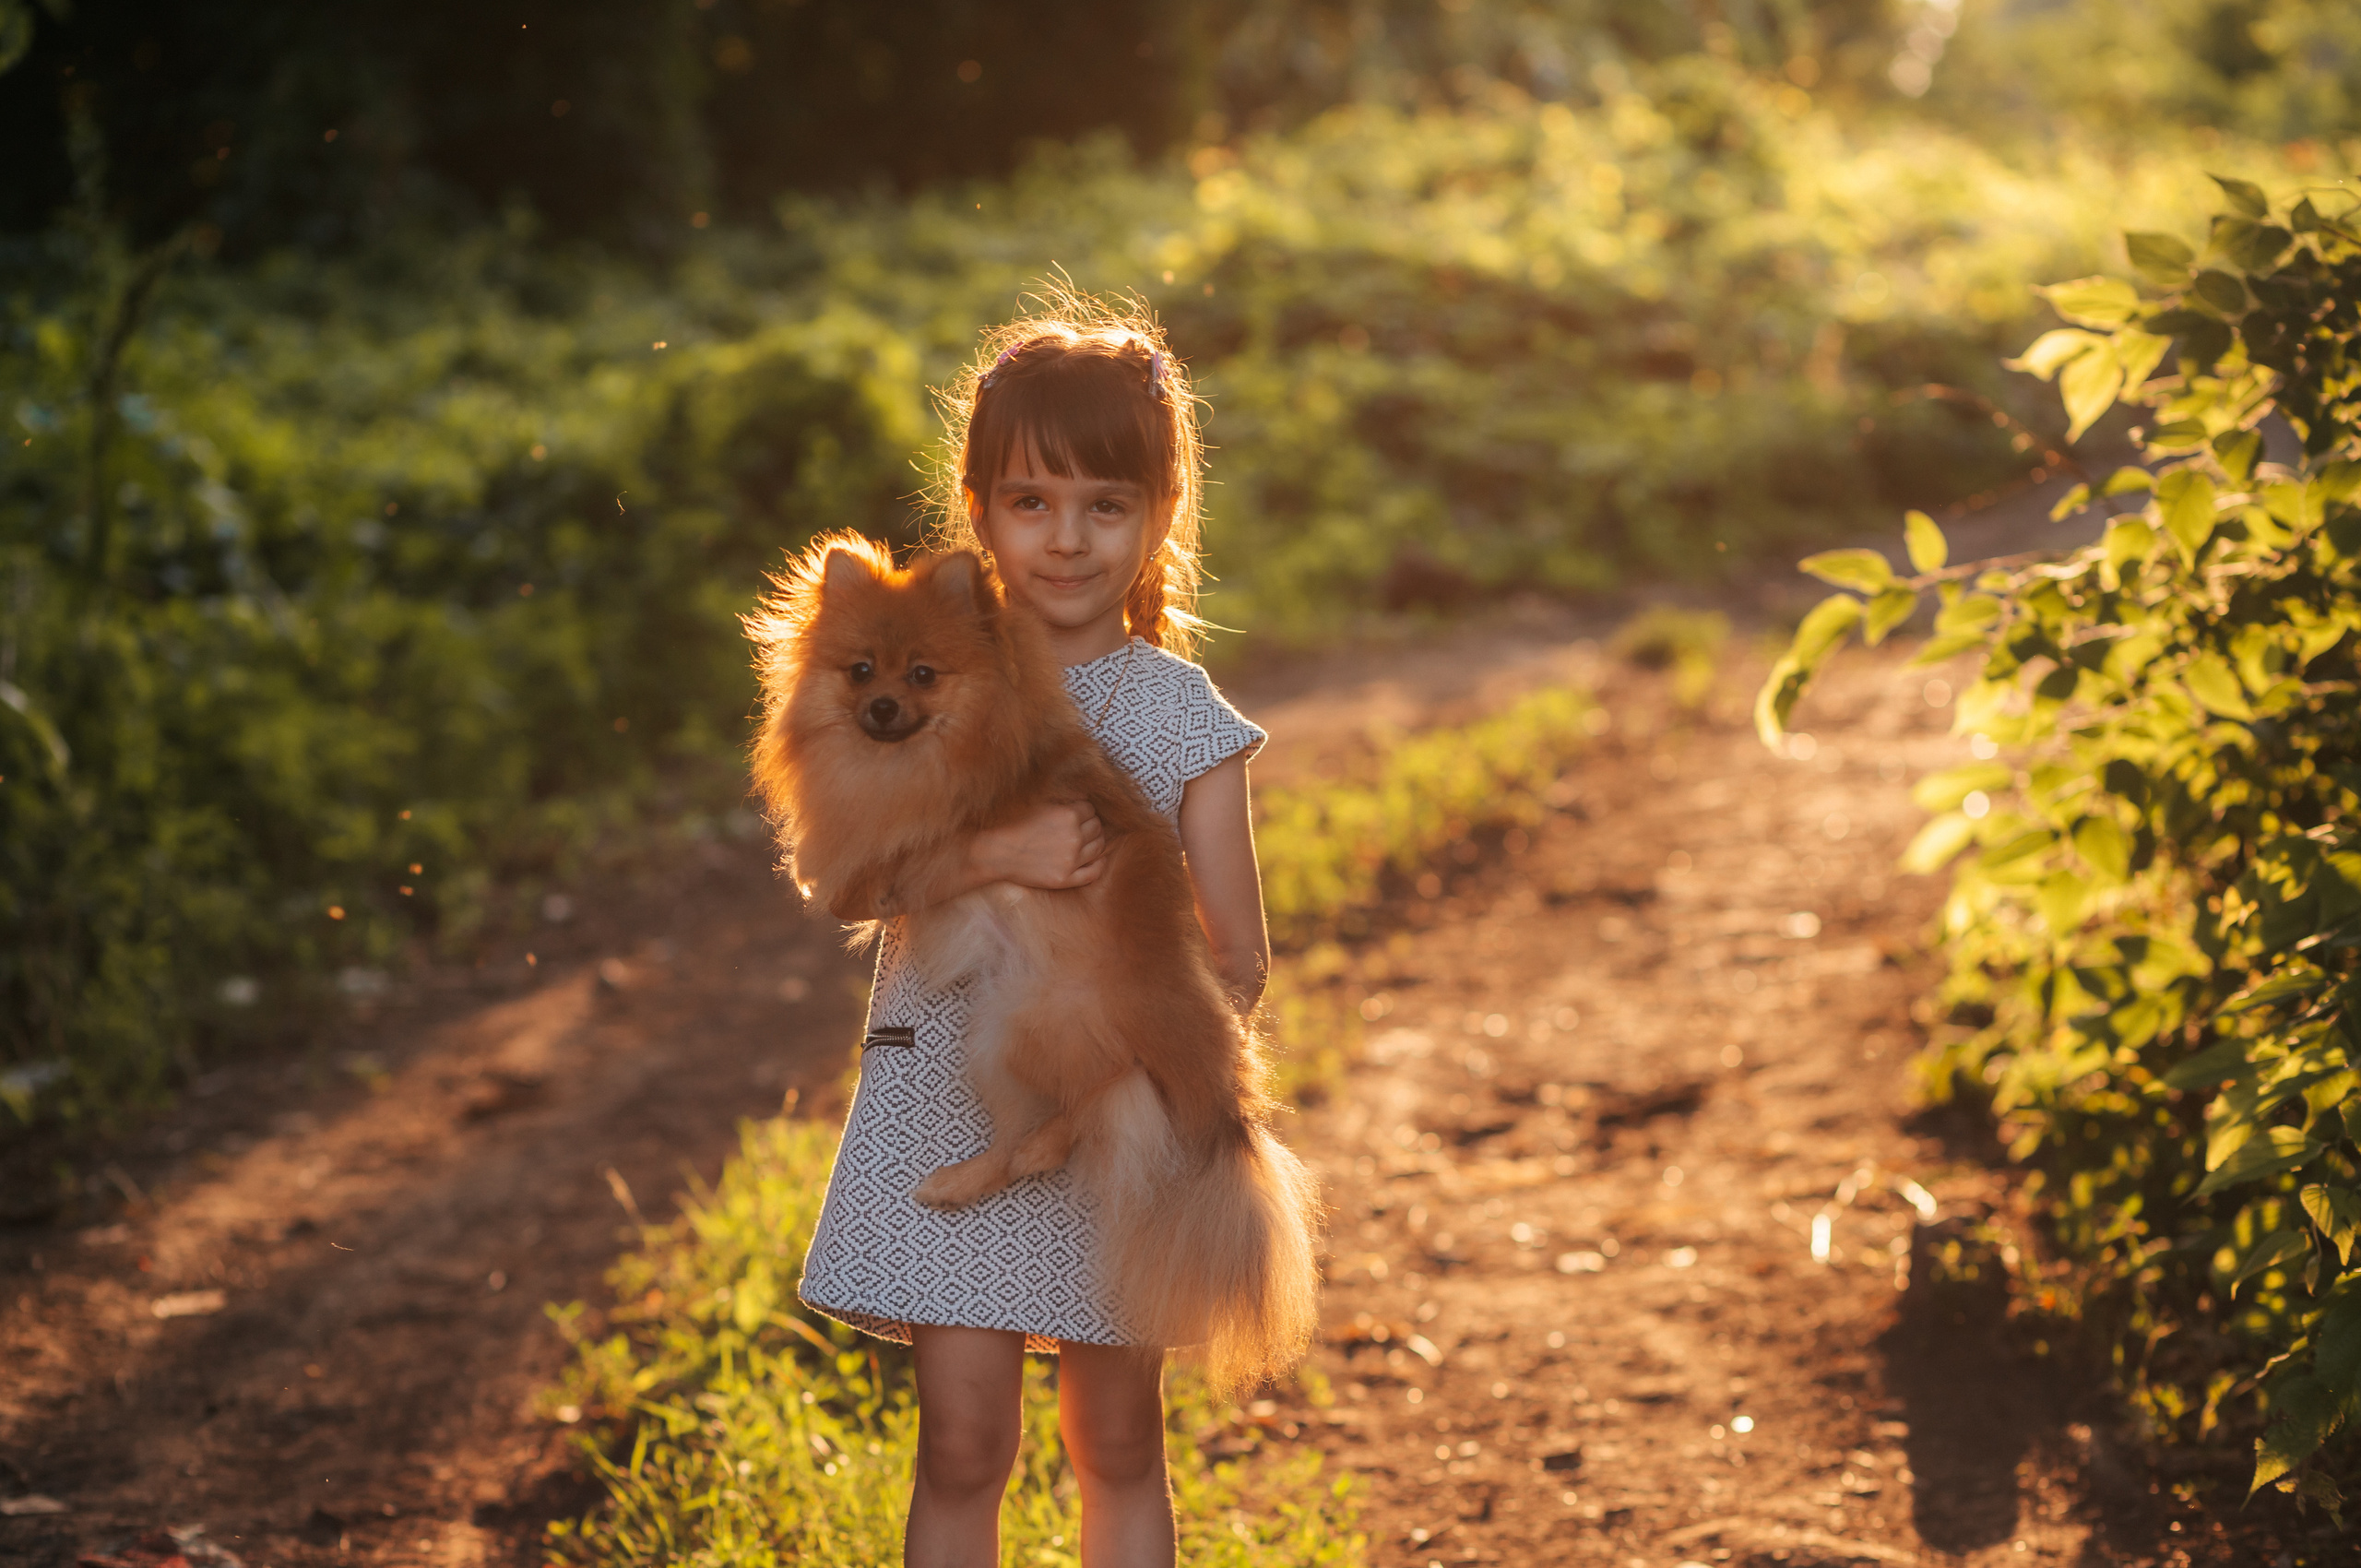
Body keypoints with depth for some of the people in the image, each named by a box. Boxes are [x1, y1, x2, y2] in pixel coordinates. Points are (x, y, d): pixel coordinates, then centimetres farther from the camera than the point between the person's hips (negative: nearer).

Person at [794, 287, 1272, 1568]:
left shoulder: (1182, 718, -3)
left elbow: (1236, 960, -2)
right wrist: (992, 855, -24)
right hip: (950, 1112, 0)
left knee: (1119, 1444, 11)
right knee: (961, 1444, 0)